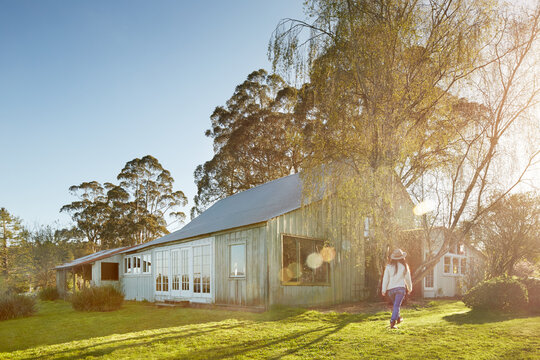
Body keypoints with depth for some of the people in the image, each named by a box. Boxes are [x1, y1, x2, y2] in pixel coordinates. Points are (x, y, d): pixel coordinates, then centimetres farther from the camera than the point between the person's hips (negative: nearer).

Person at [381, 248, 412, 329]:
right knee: (397, 305, -7)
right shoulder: (404, 266, 1)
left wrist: (383, 290, 1)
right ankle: (392, 322, -21)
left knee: (396, 304, 24)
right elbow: (408, 278, 11)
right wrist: (410, 288, 26)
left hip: (390, 289, 2)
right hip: (400, 288, -2)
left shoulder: (389, 266, 3)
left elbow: (385, 278, 0)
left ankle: (398, 318, 40)